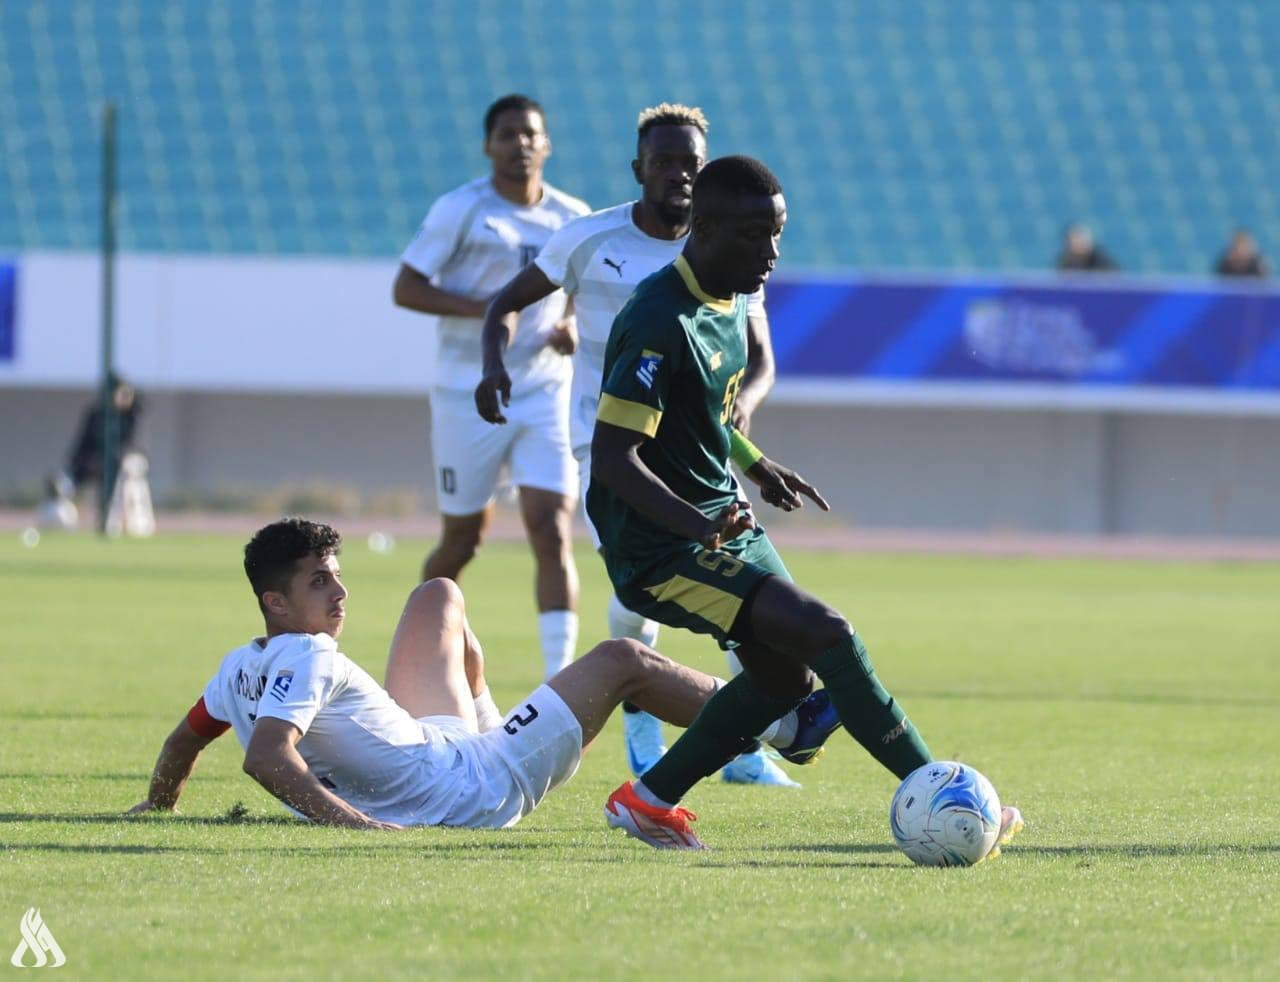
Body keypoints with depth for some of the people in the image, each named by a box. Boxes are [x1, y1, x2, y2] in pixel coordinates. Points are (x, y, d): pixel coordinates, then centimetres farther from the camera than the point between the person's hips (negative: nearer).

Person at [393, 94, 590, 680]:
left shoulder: (572, 219, 6)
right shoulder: (461, 210, -7)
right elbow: (406, 287, -9)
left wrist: (574, 328, -2)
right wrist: (481, 309, -21)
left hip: (544, 396, 3)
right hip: (468, 396, -3)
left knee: (553, 534, -11)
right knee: (463, 538, 7)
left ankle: (559, 679, -13)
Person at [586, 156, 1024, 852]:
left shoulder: (731, 301, 6)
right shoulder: (660, 324, -24)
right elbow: (612, 457, -27)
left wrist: (754, 466, 21)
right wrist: (694, 523, -38)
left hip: (724, 521, 10)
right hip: (659, 545, -10)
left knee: (785, 674, 13)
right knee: (826, 635, -19)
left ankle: (649, 802, 24)